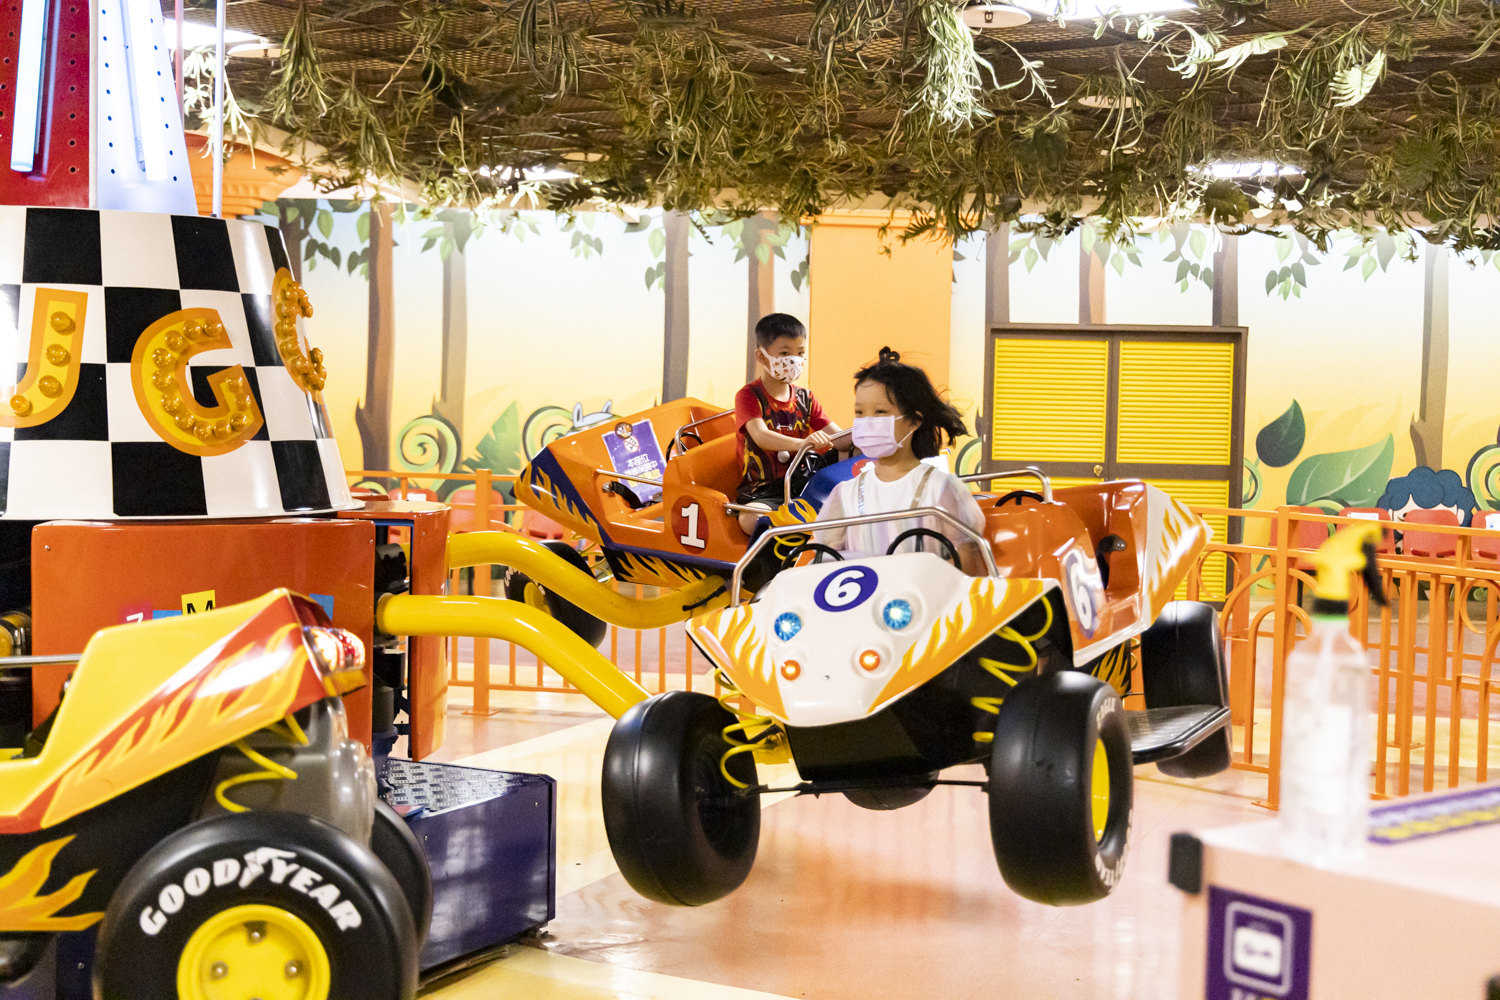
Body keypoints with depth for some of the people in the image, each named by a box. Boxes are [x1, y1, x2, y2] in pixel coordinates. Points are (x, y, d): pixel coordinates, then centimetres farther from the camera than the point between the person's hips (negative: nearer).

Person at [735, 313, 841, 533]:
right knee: (752, 519, -37)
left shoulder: (805, 399, 14)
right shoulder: (748, 396, -5)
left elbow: (836, 436, 5)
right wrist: (800, 443, -42)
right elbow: (760, 436, -24)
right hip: (762, 493, -5)